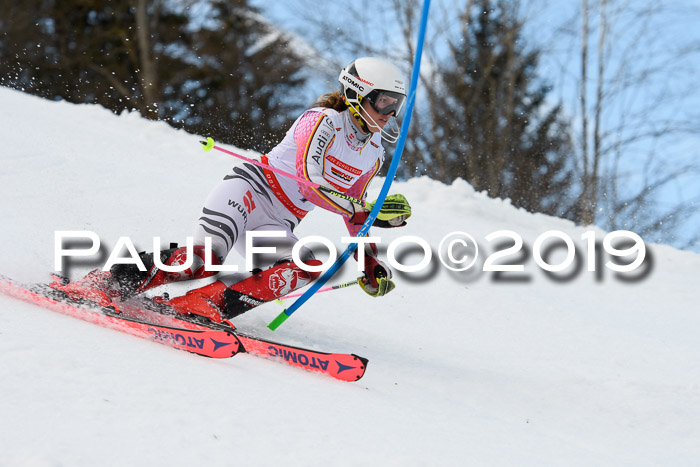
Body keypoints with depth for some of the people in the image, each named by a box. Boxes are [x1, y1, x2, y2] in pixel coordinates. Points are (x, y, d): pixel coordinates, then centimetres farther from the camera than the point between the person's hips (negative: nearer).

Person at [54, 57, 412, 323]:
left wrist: (370, 265, 18)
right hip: (249, 190, -7)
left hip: (276, 227, 7)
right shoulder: (324, 121, -7)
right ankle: (107, 284, -26)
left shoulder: (374, 155, 16)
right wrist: (372, 212, -24)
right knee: (207, 254, -34)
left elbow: (353, 214, 28)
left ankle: (200, 304, -32)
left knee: (305, 266, -28)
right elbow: (310, 180, -21)